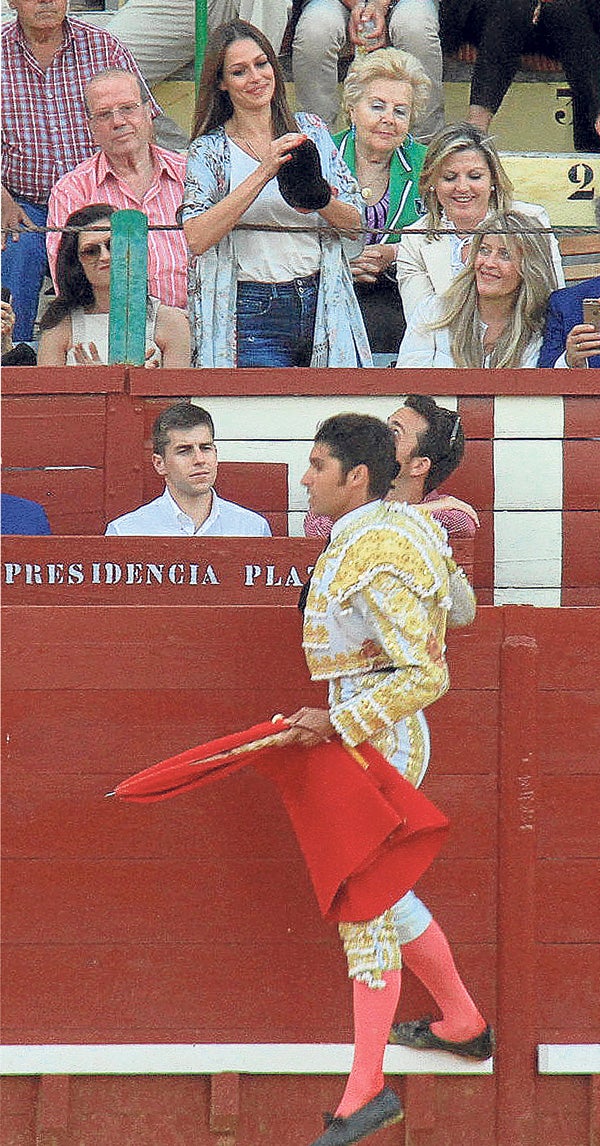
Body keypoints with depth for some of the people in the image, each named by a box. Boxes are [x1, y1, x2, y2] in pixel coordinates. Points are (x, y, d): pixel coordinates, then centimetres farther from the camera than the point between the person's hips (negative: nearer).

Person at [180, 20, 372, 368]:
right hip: (254, 311, -3)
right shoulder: (210, 150, 2)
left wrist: (320, 200, -15)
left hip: (323, 305, 3)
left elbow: (356, 222, 8)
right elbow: (196, 238, -14)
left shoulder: (311, 130, 11)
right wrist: (263, 173, -18)